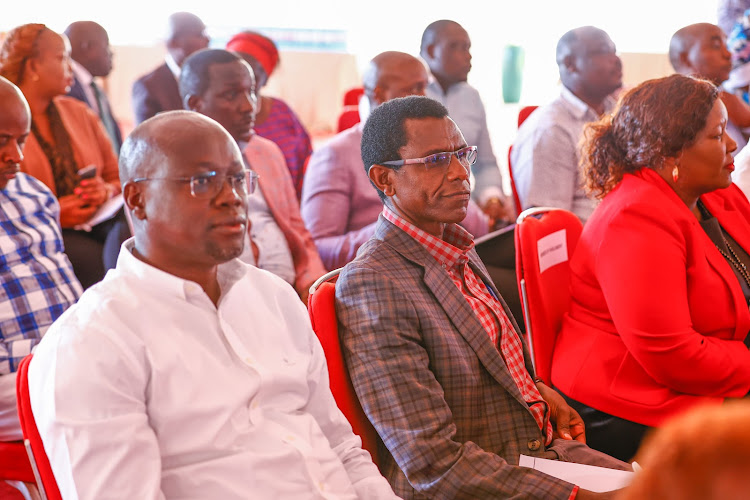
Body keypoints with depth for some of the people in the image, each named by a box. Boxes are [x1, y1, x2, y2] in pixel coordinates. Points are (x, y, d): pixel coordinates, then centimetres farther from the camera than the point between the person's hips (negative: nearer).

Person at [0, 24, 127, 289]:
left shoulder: (80, 113, 19)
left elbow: (117, 177, 23)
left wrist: (107, 190, -1)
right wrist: (53, 213, -14)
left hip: (97, 222, 4)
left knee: (127, 233, -30)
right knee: (96, 260, -34)